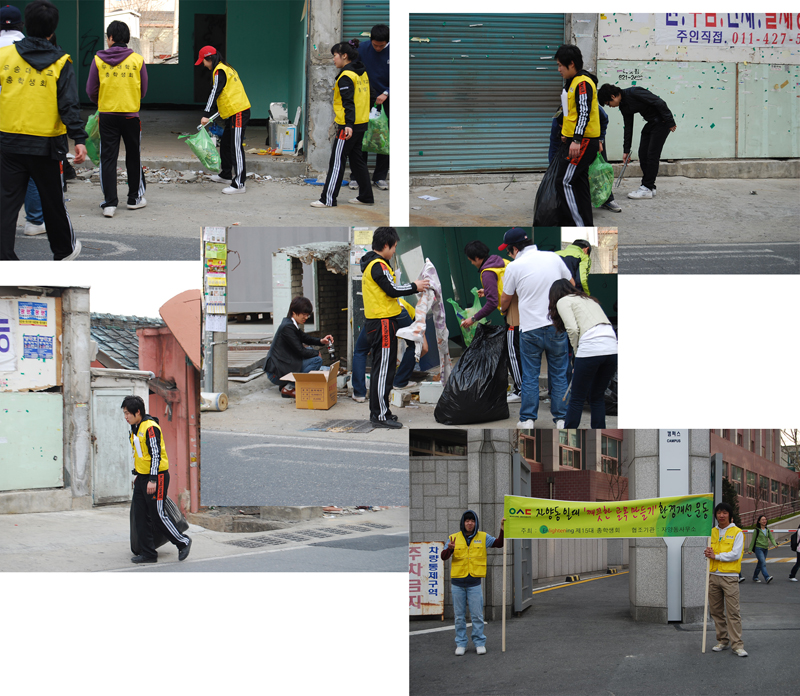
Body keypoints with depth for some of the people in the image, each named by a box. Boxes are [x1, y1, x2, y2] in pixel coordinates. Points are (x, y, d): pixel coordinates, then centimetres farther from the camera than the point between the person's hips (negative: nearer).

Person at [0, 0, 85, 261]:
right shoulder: (60, 63, -5)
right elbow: (69, 105, -11)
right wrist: (79, 139, -11)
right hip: (45, 145, -1)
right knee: (52, 200, 14)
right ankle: (64, 250, 31)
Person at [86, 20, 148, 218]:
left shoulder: (99, 59, -4)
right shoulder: (137, 60, -3)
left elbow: (91, 90, 1)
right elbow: (143, 90, 5)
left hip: (107, 114, 0)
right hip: (131, 115, 0)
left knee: (108, 158, 2)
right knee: (133, 157, 14)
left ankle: (110, 202, -5)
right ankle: (135, 198, 23)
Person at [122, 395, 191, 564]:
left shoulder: (150, 427, -17)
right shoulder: (135, 428, 13)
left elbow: (156, 454, -21)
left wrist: (153, 480, -23)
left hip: (157, 477, -9)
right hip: (142, 478, 9)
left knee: (158, 515, -5)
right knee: (141, 516, 5)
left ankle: (183, 542, 11)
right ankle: (148, 553, 10)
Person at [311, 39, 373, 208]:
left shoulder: (346, 76, -14)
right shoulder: (362, 72, 13)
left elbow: (348, 102, -22)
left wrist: (348, 124, -27)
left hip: (348, 126, -9)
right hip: (361, 124, 9)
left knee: (337, 161, -6)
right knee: (357, 159, 16)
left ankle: (328, 199, -5)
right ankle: (366, 196, 18)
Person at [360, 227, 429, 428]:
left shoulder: (372, 264, 16)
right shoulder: (378, 265, -16)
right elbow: (392, 290, -19)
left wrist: (412, 286, 9)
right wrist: (415, 287, -7)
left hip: (375, 322, 11)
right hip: (383, 323, -11)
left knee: (380, 369, 16)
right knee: (384, 369, -8)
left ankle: (378, 411, 22)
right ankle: (380, 415, -7)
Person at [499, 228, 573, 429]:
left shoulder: (514, 267, -5)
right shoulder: (553, 258, 2)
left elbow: (505, 300, 9)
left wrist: (502, 309, 32)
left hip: (530, 329, -2)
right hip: (557, 326, 2)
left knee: (530, 377, 7)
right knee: (559, 375, 9)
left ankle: (528, 420, 8)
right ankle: (561, 419, 10)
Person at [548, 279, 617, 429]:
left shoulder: (563, 301, 11)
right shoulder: (589, 299, 32)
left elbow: (573, 329, -5)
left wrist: (577, 352, 8)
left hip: (591, 347, -7)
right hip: (612, 346, 7)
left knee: (577, 399, 4)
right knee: (597, 397, 18)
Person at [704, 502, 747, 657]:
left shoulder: (737, 532, -3)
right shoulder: (713, 532, 14)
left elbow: (735, 554, -12)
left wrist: (716, 556, -13)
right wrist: (708, 553, -4)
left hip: (730, 577, -6)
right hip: (714, 575, 6)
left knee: (733, 612, -9)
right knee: (716, 611, 8)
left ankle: (737, 644, -8)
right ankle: (723, 641, 18)